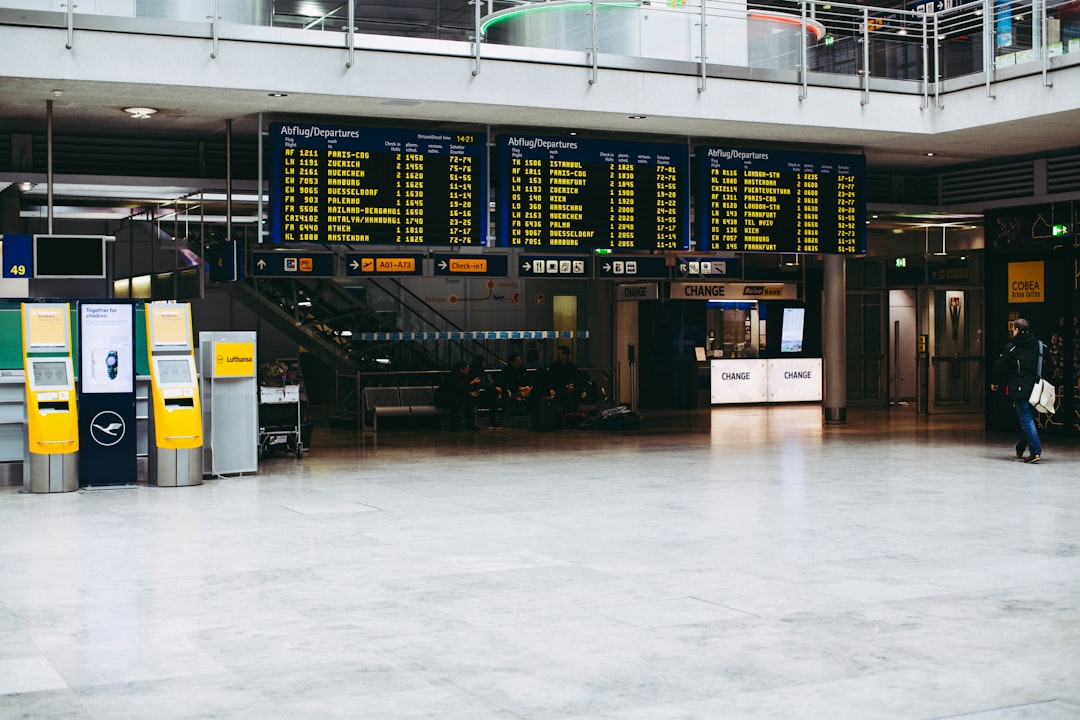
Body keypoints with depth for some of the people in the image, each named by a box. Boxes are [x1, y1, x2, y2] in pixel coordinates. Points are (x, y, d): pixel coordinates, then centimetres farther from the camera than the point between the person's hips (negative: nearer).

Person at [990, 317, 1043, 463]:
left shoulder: (1012, 346, -6)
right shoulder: (1038, 345, 9)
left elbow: (1000, 365, -1)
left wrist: (995, 382, 14)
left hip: (1020, 389, -6)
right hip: (1035, 389, 6)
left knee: (1026, 419, -8)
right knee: (1027, 418, 15)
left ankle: (1036, 451, -19)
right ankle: (1020, 450, 26)